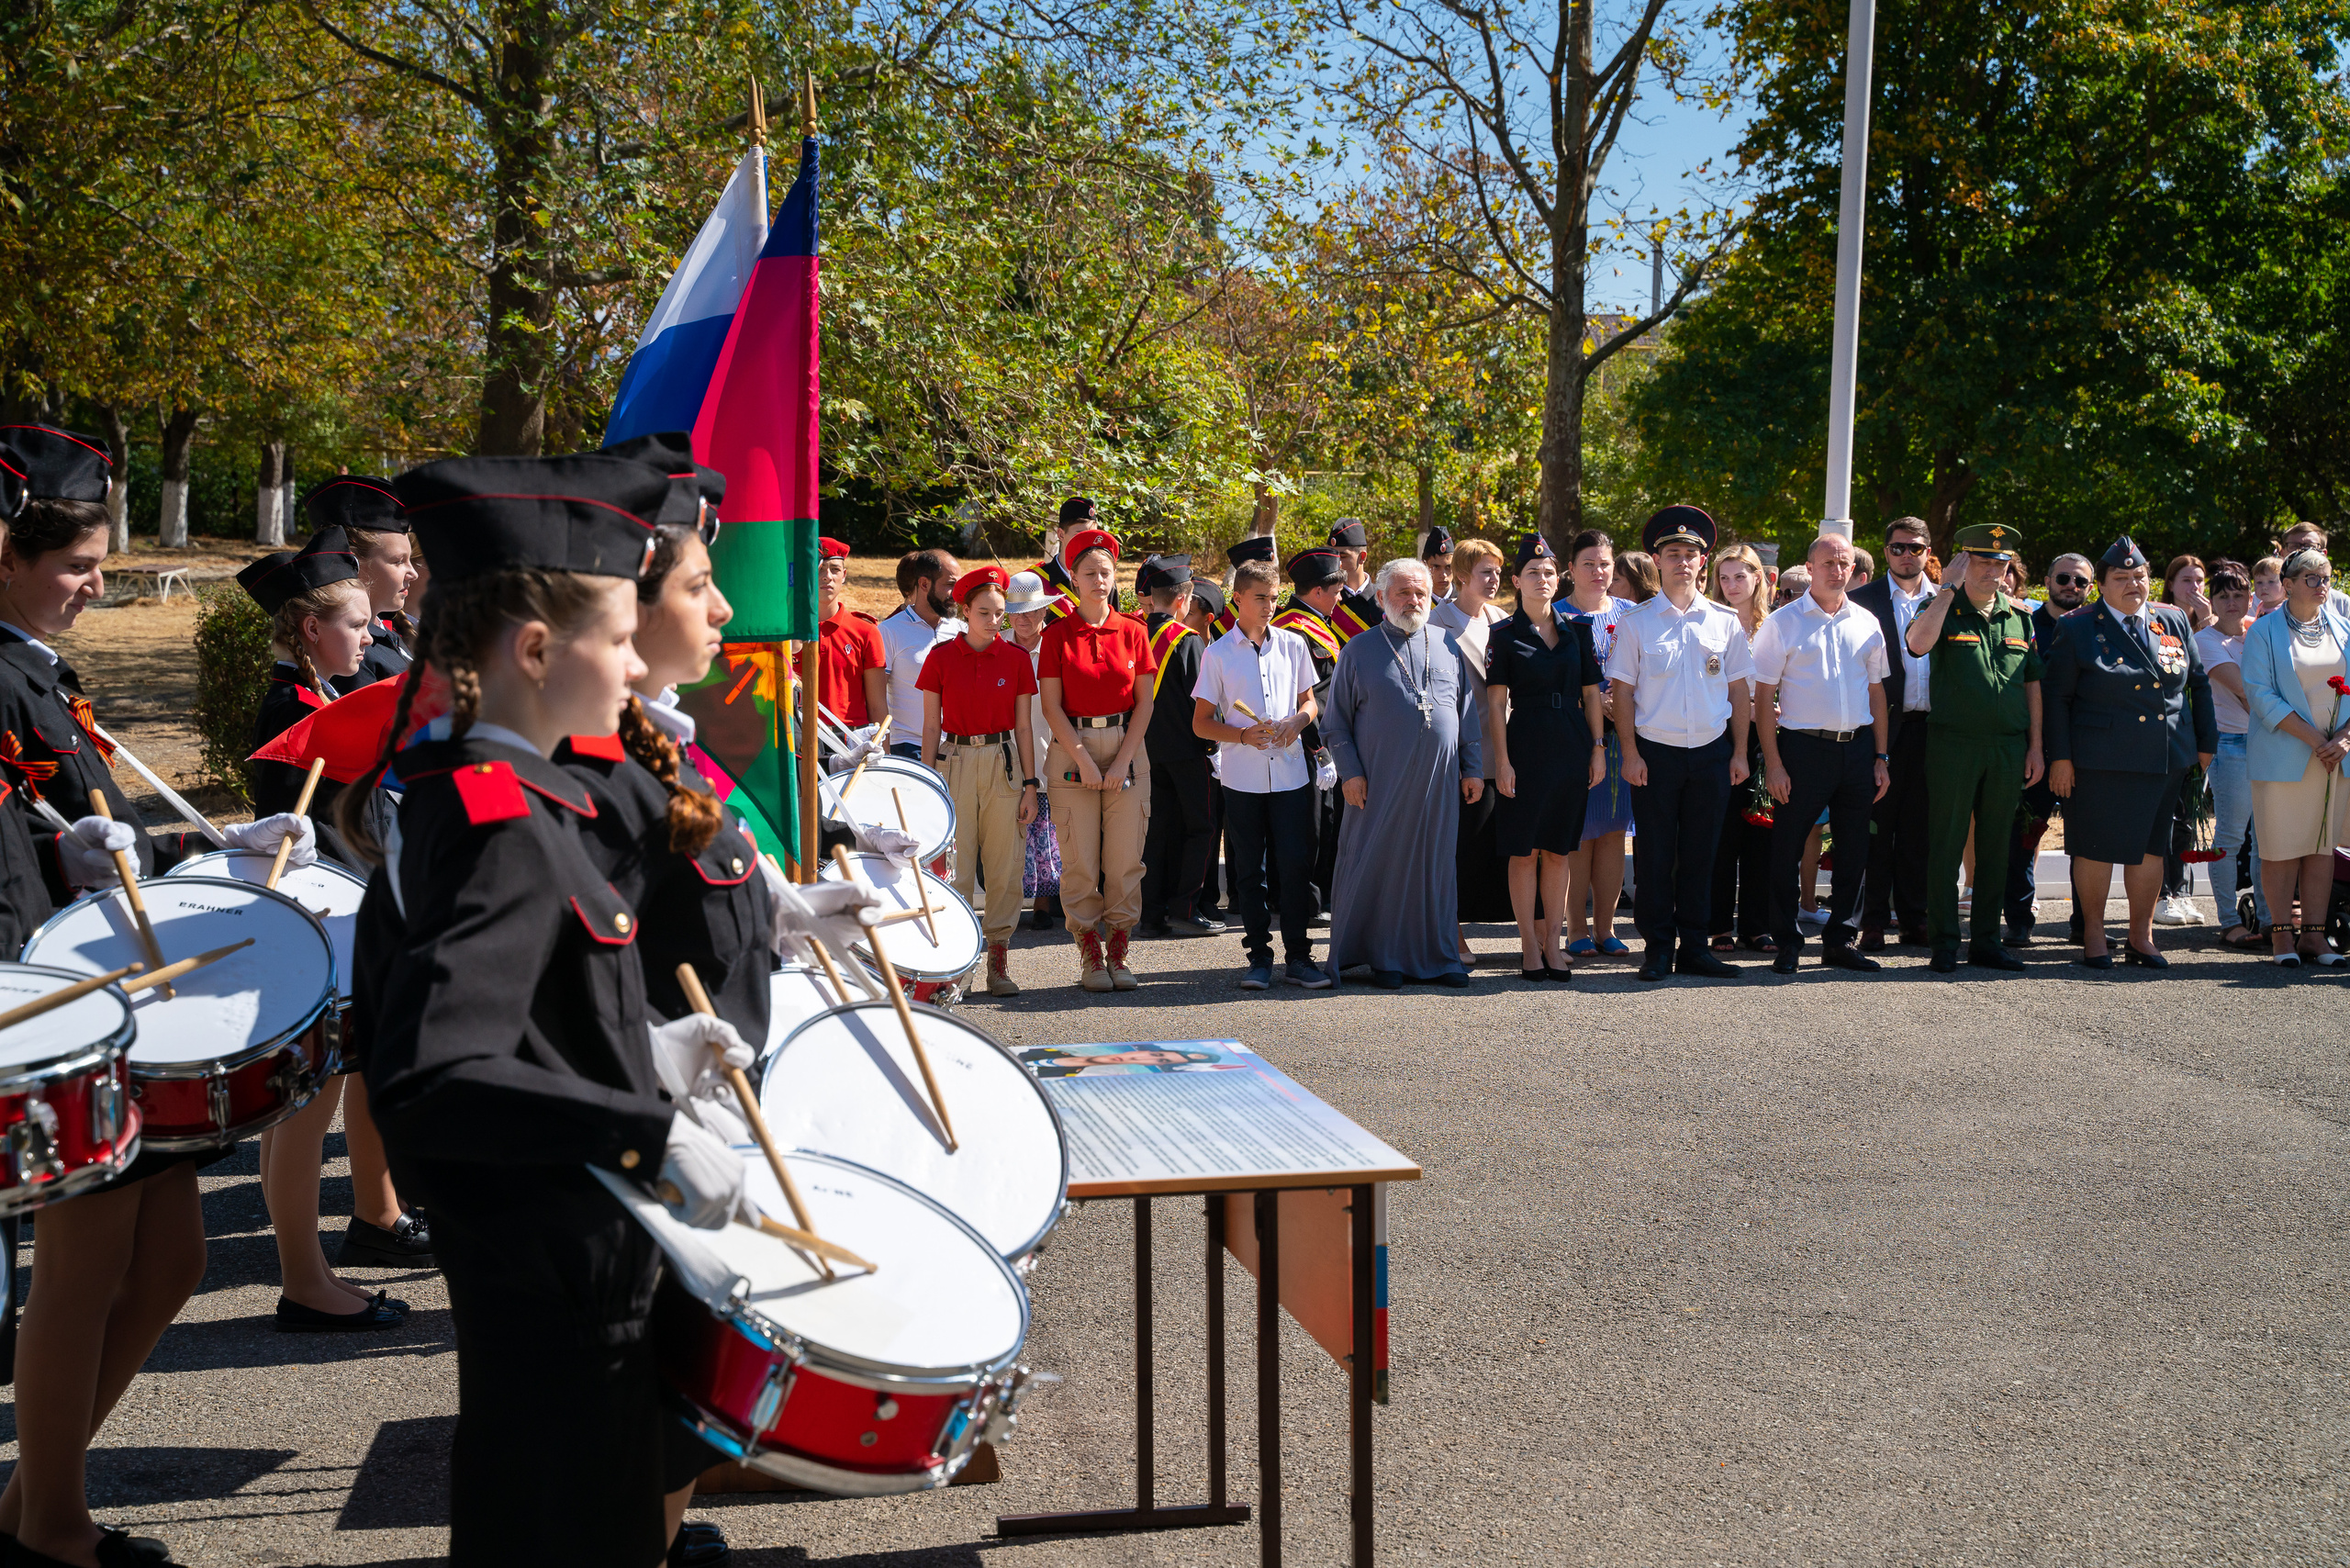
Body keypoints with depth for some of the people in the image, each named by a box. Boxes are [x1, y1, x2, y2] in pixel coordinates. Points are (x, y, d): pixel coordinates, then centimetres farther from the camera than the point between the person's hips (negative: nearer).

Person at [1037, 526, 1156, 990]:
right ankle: (1089, 955, 7)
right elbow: (1052, 707, -2)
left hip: (1126, 748, 2)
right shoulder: (1058, 634, 1)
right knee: (1080, 857, -2)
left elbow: (1144, 702, 4)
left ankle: (1119, 952, 10)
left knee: (1125, 856, 0)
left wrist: (1123, 760, -6)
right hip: (1073, 749, -1)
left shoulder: (1133, 632, 6)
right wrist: (1083, 760, -10)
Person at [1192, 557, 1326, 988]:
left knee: (1297, 864, -2)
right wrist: (1244, 735, -14)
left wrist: (1297, 720, -5)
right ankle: (1259, 956, 14)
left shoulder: (1293, 645, 7)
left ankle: (1298, 956, 6)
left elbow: (1309, 700, 18)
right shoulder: (1217, 654, 1)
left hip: (1291, 772, 1)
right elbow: (1201, 723, 2)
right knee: (1249, 870, 5)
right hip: (1242, 778, -1)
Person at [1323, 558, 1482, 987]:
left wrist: (1473, 768, 9)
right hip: (1380, 782, -2)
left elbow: (1468, 712, 14)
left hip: (1438, 782, 3)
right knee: (1378, 864, -1)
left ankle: (1436, 955, 15)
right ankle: (1382, 957, 9)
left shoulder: (1448, 646, 11)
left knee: (1435, 866, 7)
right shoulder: (1360, 651, 3)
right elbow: (1337, 722, 3)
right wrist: (1350, 771, -6)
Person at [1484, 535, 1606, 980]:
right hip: (1526, 747, -3)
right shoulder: (1505, 635, -1)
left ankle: (1552, 943, 13)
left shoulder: (1576, 631, 10)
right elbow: (1496, 702, -4)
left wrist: (1598, 748, 5)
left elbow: (1591, 693, 12)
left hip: (1572, 749, 3)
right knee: (1524, 850, 0)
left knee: (1559, 851, 7)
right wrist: (1502, 760, -11)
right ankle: (1529, 944, 8)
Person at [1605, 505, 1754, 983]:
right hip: (1656, 752, -2)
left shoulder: (1725, 621, 7)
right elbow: (1623, 692, 0)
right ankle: (1658, 948, 10)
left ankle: (1694, 946, 15)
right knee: (1654, 855, 1)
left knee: (1700, 854, 7)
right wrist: (1631, 754, -7)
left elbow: (1738, 690, 10)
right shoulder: (1636, 623, 1)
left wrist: (1739, 752, 5)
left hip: (1712, 753, 2)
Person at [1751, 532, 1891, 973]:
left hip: (1858, 747, 4)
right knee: (1787, 847, -1)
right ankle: (1787, 943, 10)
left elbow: (1876, 693, 15)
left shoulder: (1866, 623, 11)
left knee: (1854, 849, 8)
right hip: (1803, 745, -4)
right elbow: (1763, 696, -3)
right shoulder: (1782, 623, 0)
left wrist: (1880, 757, 8)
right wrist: (1773, 763, -10)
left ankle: (1840, 941, 19)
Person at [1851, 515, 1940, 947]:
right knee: (1877, 827, 1)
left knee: (1918, 830, 8)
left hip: (1929, 729, 3)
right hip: (1882, 728, -3)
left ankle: (1914, 918, 15)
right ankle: (1873, 921, 6)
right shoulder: (1862, 600, 2)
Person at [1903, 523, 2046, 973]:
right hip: (1953, 745, -4)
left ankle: (1986, 941, 17)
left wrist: (2035, 746, 9)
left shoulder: (2019, 618, 12)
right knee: (1947, 846, -1)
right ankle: (1943, 944, 5)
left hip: (2009, 748, 4)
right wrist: (1949, 589, -16)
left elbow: (2031, 683, 14)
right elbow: (1918, 643, -22)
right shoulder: (1944, 610, 1)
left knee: (1995, 847, 9)